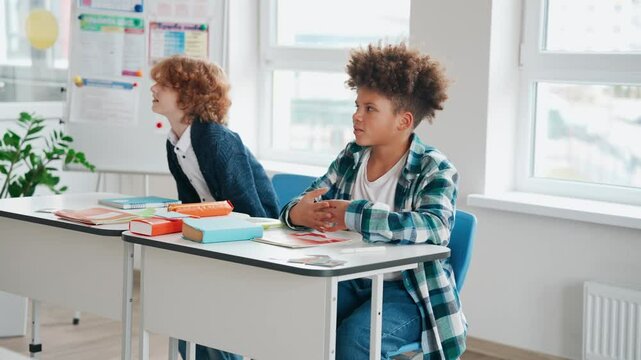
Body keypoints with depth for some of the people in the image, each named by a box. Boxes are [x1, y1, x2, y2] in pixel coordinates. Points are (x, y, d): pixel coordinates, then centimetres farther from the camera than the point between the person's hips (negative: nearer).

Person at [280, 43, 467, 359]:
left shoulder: (434, 170, -10)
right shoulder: (351, 157, 8)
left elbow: (434, 227, -29)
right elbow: (308, 201, 9)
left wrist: (352, 216, -31)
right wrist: (298, 212, -18)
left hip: (407, 292, -5)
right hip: (350, 283, 5)